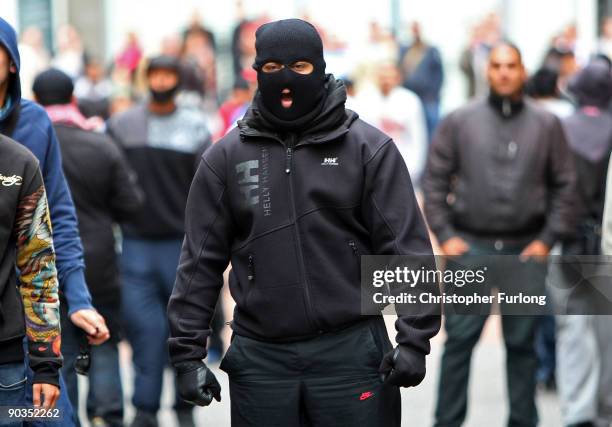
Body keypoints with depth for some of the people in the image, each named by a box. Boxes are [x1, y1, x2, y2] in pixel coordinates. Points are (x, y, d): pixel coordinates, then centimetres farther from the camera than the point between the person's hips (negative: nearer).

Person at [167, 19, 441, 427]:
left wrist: (414, 339, -9)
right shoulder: (226, 157, 6)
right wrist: (188, 351, 2)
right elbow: (201, 260, 7)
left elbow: (407, 247, -1)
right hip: (260, 357, 2)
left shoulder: (370, 148, 1)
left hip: (350, 351, -2)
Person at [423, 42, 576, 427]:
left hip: (526, 250, 1)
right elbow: (435, 179, 4)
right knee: (460, 338, -1)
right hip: (470, 247, -1)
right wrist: (445, 234, -4)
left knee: (522, 342, 8)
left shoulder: (546, 125, 4)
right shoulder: (460, 122, 3)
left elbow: (565, 186, 5)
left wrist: (548, 239, -2)